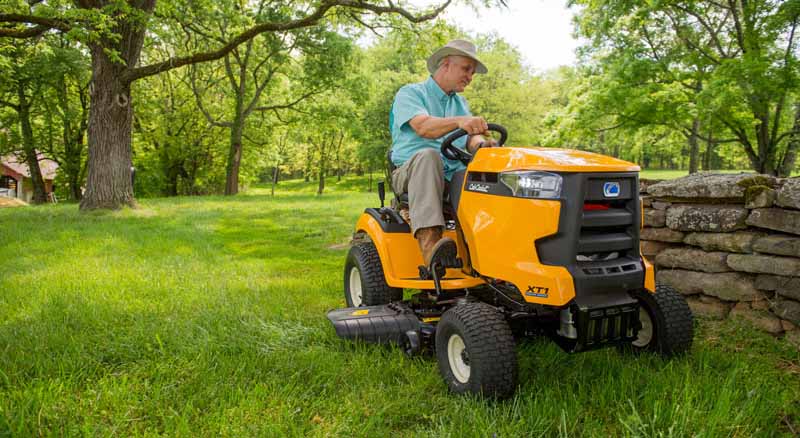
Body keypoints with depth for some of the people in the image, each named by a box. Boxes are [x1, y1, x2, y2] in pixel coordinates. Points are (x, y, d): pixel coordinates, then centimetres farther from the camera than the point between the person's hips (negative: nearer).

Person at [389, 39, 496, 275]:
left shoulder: (460, 103, 24)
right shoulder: (410, 94, 4)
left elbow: (470, 138, 9)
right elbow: (423, 127, -18)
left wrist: (479, 143, -16)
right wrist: (459, 121, -36)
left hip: (454, 176, 5)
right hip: (411, 173, -5)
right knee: (428, 156, -38)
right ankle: (429, 244, -51)